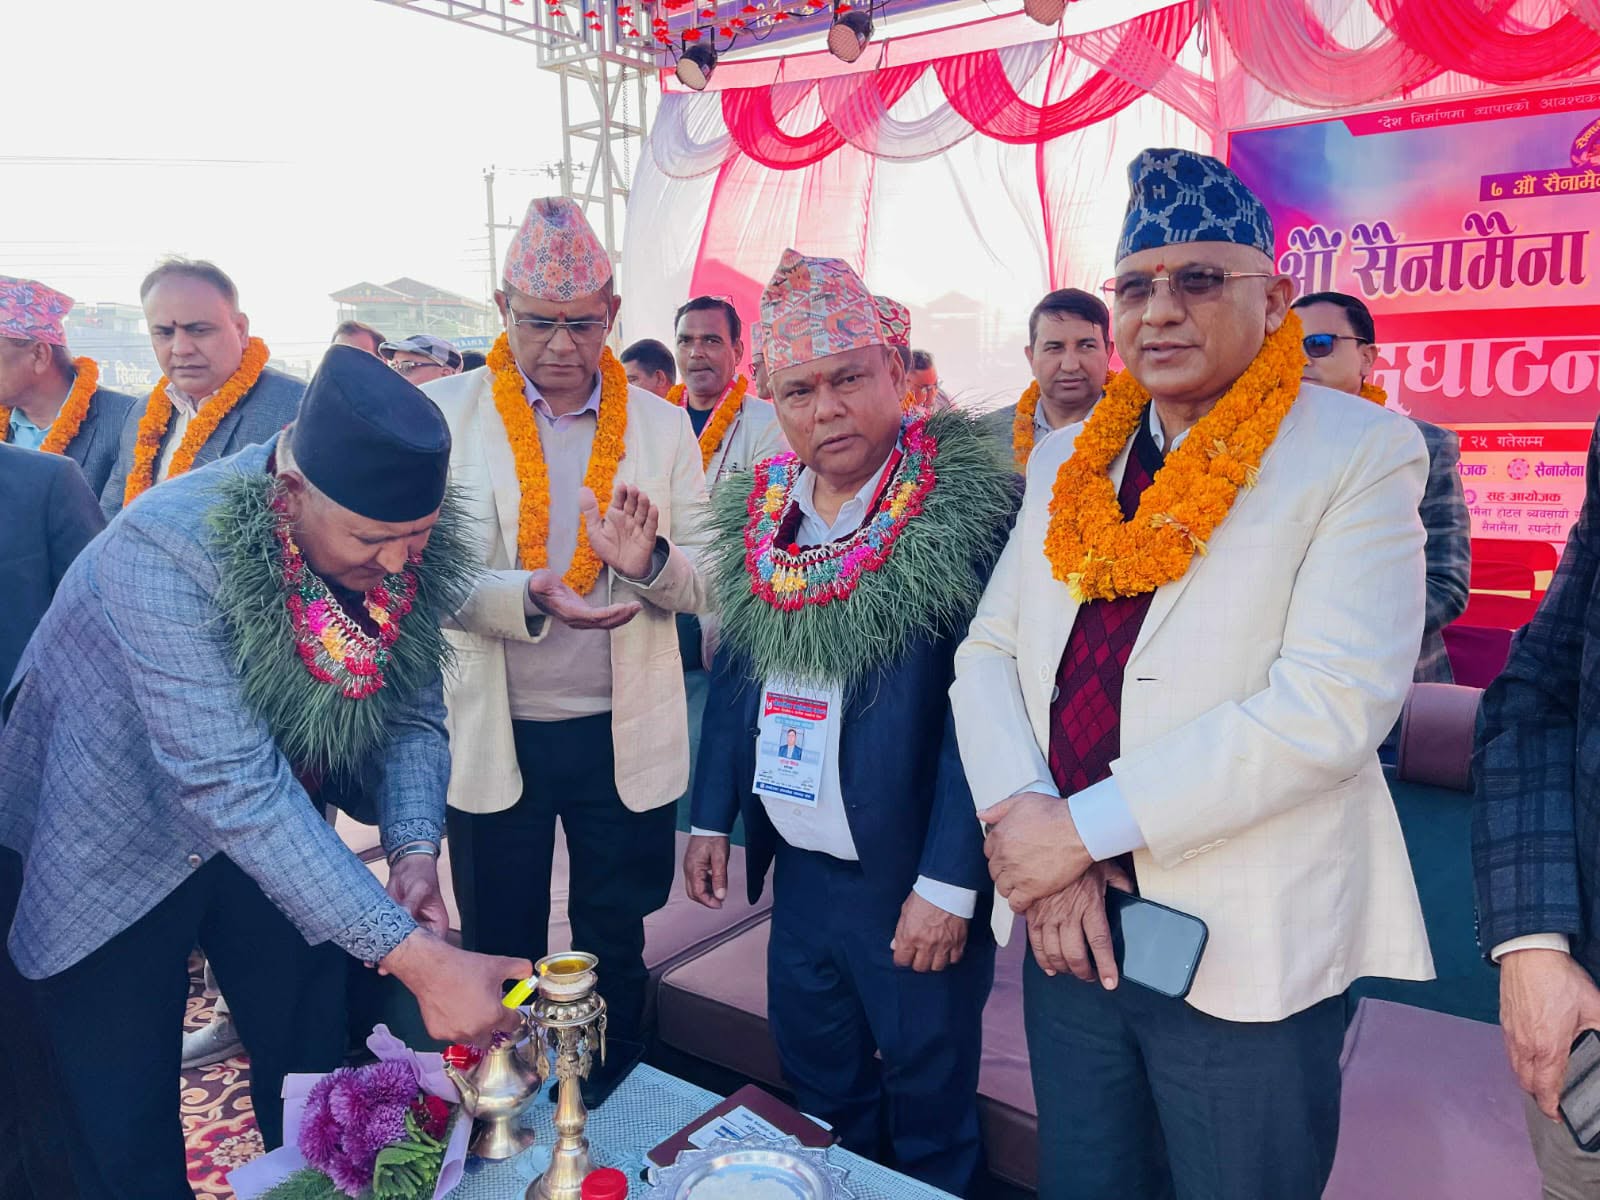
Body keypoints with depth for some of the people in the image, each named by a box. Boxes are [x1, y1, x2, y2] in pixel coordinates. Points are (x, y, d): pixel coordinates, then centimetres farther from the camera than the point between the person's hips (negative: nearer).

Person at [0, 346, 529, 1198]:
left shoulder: (411, 545, -18)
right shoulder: (165, 549, -34)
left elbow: (412, 710, -9)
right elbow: (232, 782, -39)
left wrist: (414, 849, -28)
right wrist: (414, 957, -41)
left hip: (274, 832, 4)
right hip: (116, 843, -4)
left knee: (313, 1070, 13)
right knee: (124, 1131, 9)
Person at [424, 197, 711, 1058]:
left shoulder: (662, 424, 1)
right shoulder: (443, 414, -3)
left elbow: (707, 582, -1)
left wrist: (650, 563, -24)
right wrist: (528, 596, -28)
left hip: (626, 736, 1)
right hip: (493, 736, 0)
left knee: (615, 953, 16)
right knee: (500, 958, 15)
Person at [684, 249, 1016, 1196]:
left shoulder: (964, 511, -16)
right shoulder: (758, 511, 2)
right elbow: (735, 671, 9)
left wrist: (949, 882, -19)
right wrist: (713, 817, 8)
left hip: (912, 876, -5)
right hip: (800, 867, 6)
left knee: (930, 1105, 16)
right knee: (818, 1084, 25)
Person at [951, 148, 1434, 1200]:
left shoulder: (1362, 451, -8)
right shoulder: (1070, 460, 8)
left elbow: (1335, 701, -20)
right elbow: (988, 652, 4)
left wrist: (1083, 825, -20)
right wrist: (1027, 821, -13)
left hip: (1248, 956, -4)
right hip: (1069, 928, 5)